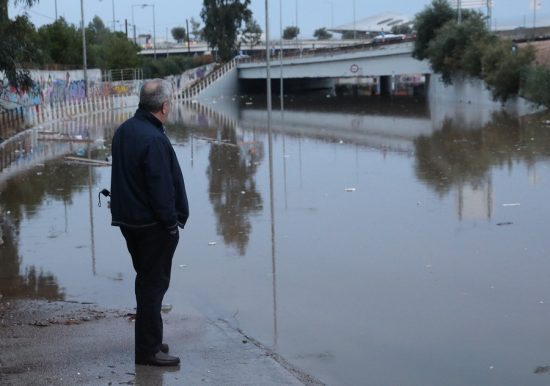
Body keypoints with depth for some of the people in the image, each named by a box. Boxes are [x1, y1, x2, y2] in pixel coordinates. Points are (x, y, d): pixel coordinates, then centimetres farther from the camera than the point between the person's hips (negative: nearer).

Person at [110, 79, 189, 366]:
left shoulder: (124, 131, 7)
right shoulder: (154, 139, -23)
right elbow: (161, 187, -23)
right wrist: (172, 222, -14)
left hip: (128, 220, 9)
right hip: (153, 224, -9)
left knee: (146, 279, 20)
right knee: (154, 284, -2)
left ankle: (149, 340, 30)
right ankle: (148, 349, 4)